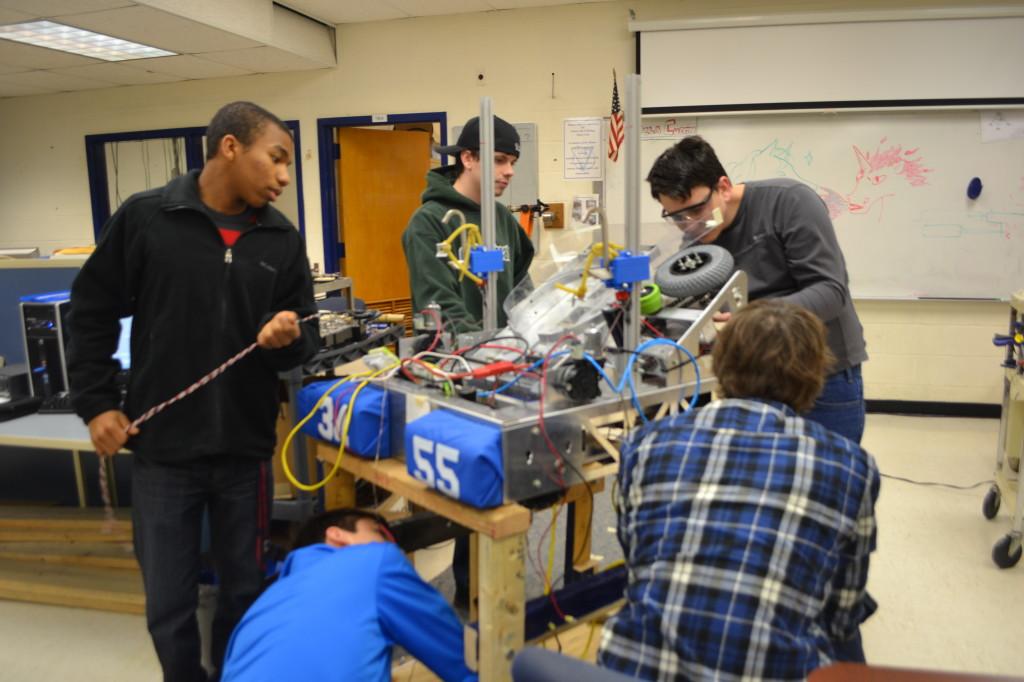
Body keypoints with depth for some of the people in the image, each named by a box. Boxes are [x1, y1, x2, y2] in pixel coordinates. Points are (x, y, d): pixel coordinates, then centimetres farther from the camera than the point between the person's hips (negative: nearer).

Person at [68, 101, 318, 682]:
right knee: (169, 607, 9)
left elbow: (307, 339, 6)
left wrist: (288, 337, -16)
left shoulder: (283, 239, 2)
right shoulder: (144, 218, -5)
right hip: (162, 450, -2)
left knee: (246, 593, 16)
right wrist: (96, 403, -2)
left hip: (246, 450, 2)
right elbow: (92, 313, 3)